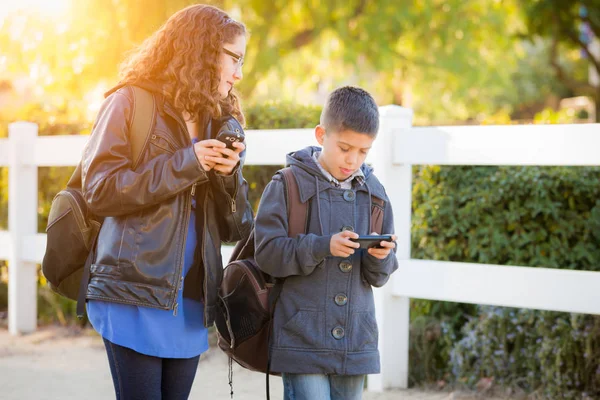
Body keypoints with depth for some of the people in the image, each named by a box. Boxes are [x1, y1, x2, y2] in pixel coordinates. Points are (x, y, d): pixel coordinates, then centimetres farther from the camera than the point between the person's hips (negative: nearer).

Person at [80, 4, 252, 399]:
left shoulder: (219, 122, 16)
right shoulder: (132, 103, -1)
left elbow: (236, 228, 14)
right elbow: (98, 189, -10)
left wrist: (229, 174, -6)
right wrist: (185, 164, -14)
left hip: (191, 302, 5)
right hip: (135, 295, -5)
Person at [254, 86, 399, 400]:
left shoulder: (373, 192, 9)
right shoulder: (289, 185, -4)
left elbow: (379, 276, 12)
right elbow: (267, 251, -10)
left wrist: (381, 256, -11)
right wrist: (323, 246, -21)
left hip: (355, 342, 5)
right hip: (303, 340, -5)